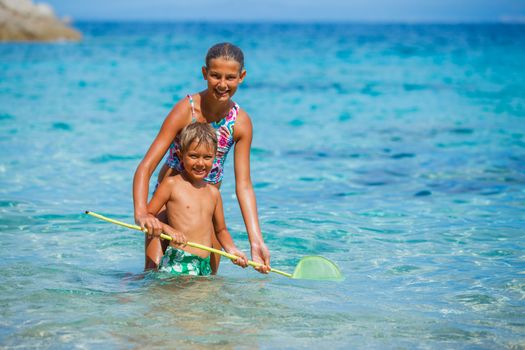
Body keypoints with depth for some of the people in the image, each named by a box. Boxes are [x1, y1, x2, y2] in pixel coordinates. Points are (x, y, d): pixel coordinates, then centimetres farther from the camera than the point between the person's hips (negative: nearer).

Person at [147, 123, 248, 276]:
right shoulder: (171, 184, 1)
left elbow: (220, 230, 28)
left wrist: (231, 249, 10)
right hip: (178, 263, -5)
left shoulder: (213, 192, 17)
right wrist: (167, 229, -18)